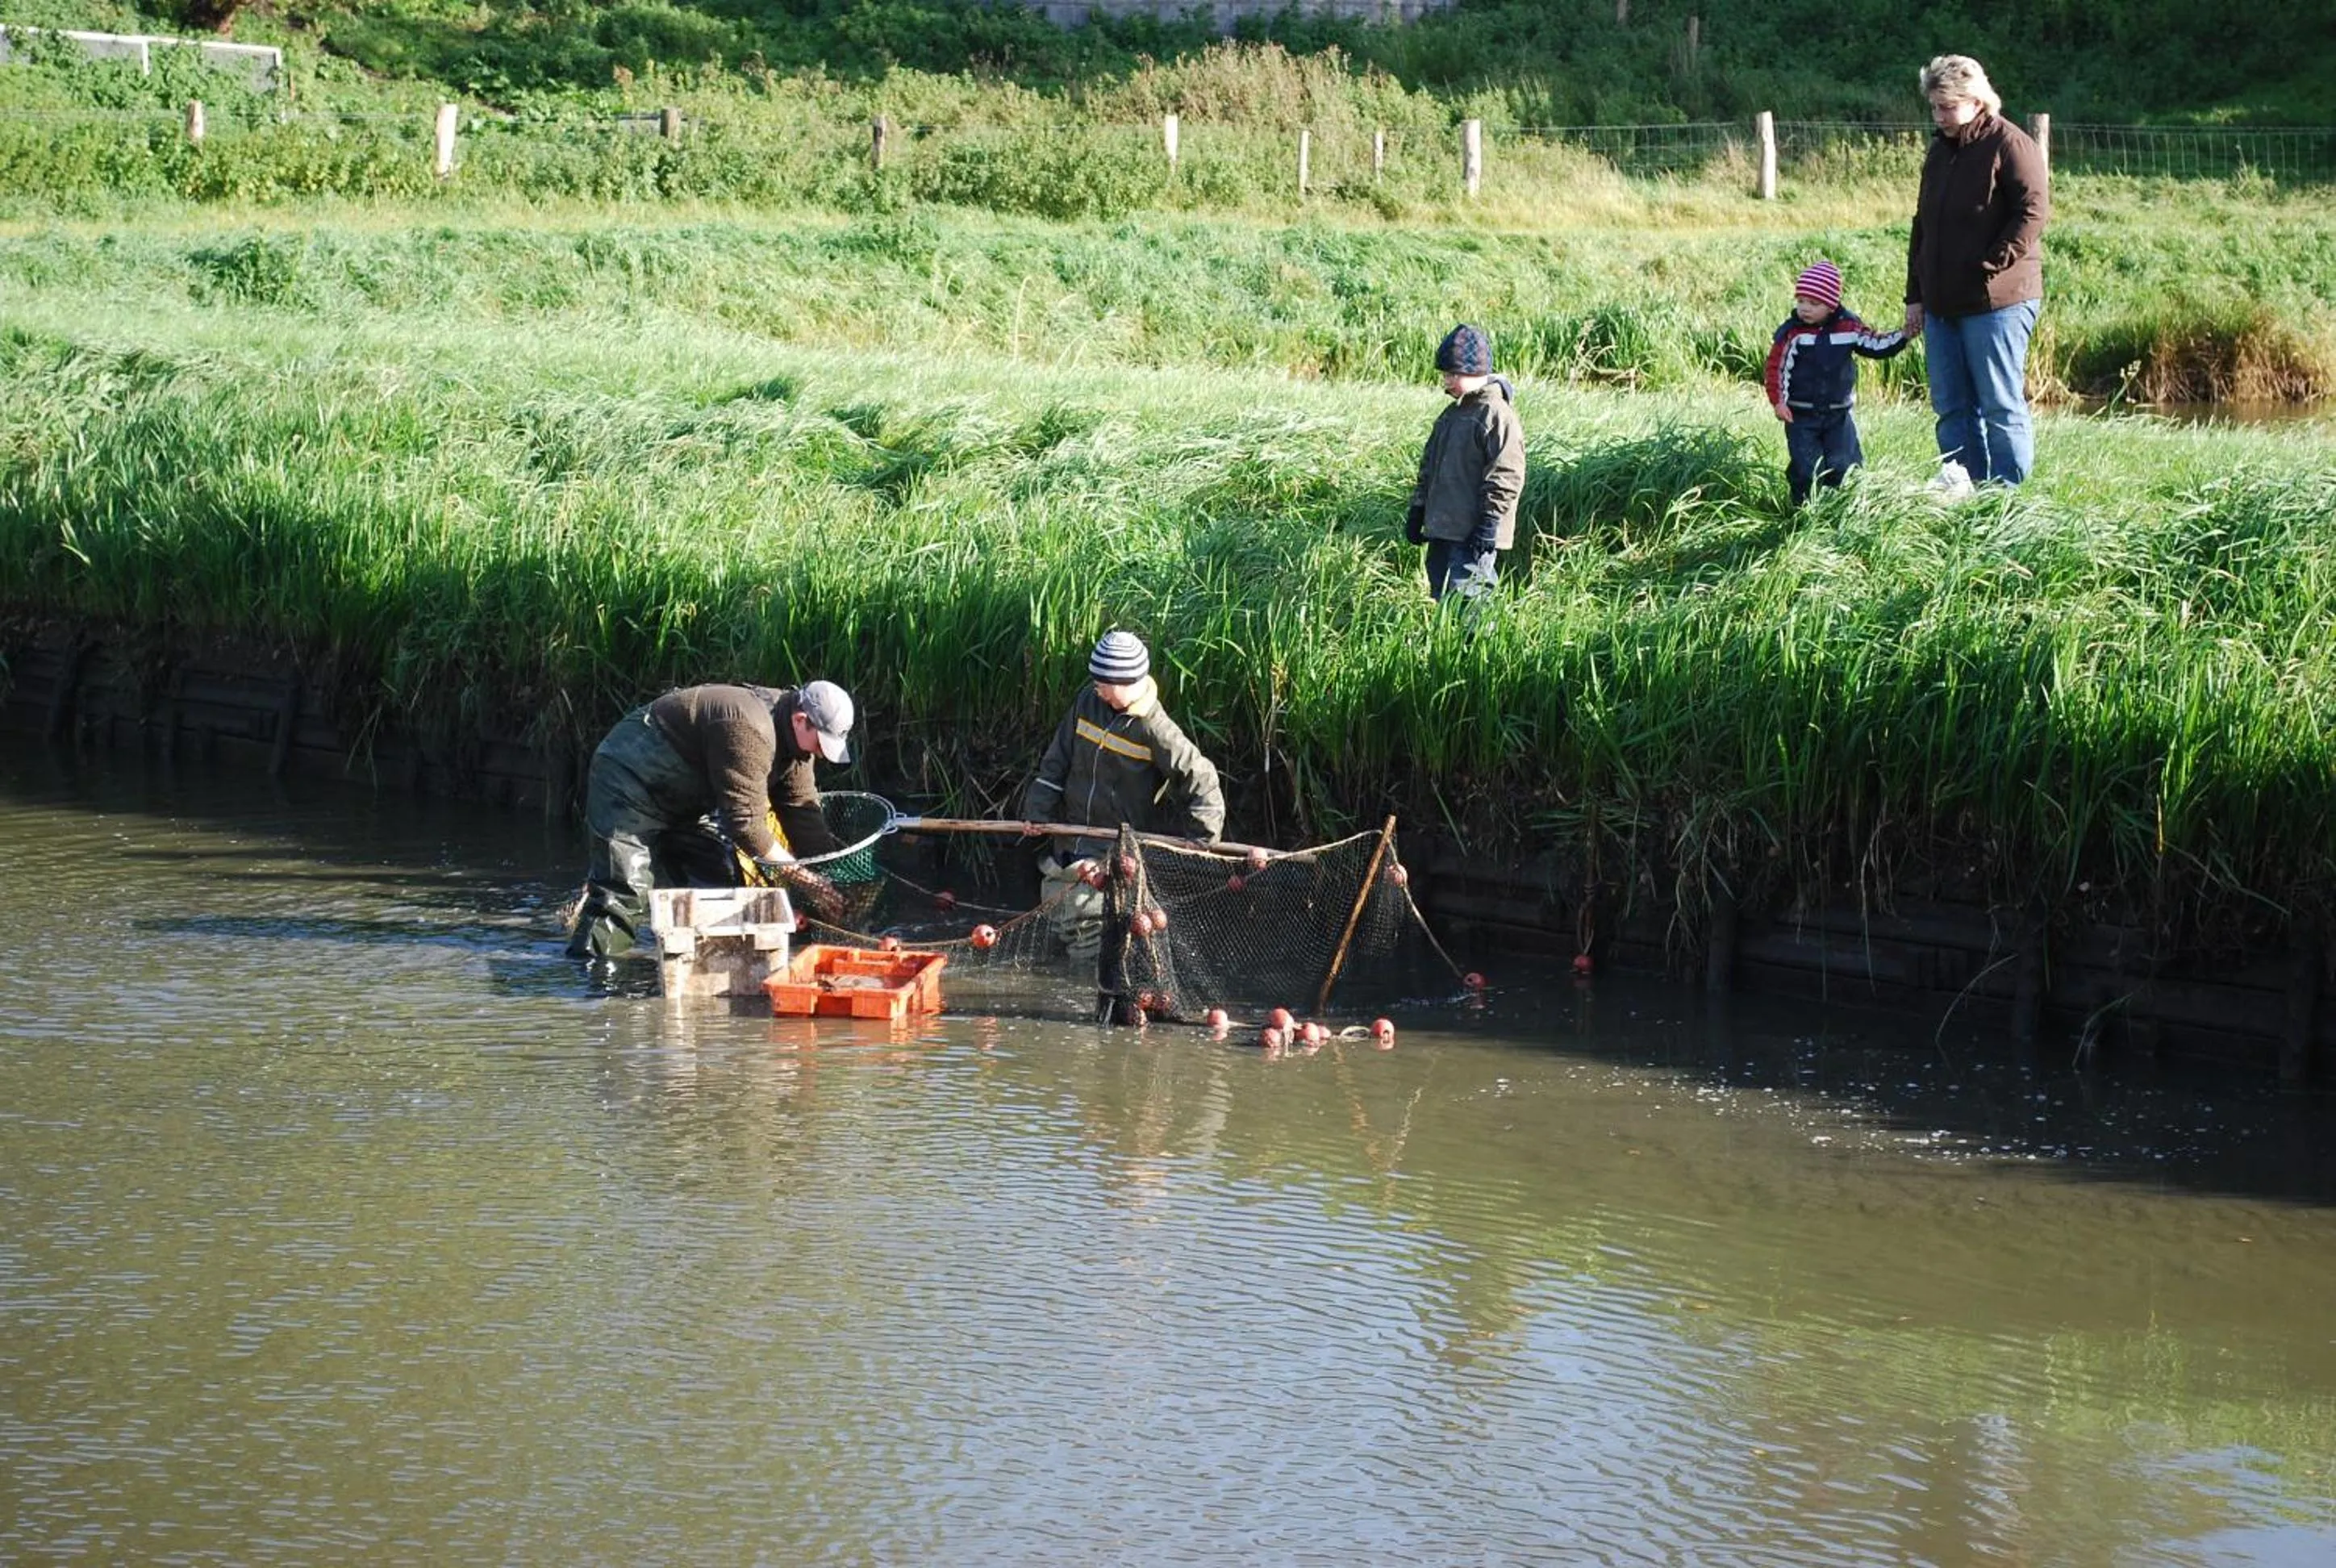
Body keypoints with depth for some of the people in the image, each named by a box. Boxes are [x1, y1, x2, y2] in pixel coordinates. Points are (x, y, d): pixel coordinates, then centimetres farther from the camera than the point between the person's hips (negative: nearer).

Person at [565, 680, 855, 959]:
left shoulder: (795, 736, -2)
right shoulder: (747, 730, -34)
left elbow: (803, 811, 2)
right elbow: (746, 822, -32)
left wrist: (833, 875, -6)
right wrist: (802, 877, -26)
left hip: (685, 802, 10)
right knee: (624, 896, -20)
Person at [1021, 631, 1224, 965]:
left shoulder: (1153, 728, -17)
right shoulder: (1088, 703, 0)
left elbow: (1200, 777, -15)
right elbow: (1058, 760, 9)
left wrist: (1199, 837, -17)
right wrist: (1038, 810, 3)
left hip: (1121, 846, -7)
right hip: (1072, 835, 7)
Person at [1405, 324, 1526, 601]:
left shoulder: (1497, 415, -12)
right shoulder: (1451, 415, 17)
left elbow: (1506, 476, -16)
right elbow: (1429, 466, 25)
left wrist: (1489, 524, -19)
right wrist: (1417, 512, 19)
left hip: (1473, 536, -9)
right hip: (1442, 531, 9)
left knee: (1464, 599, -16)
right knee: (1440, 597, 9)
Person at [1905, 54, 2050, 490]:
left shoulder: (2009, 144, -8)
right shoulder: (1939, 151, 17)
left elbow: (2033, 212, -16)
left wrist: (1991, 266, -18)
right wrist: (1915, 295, 18)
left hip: (1996, 302, -8)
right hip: (1942, 304, 8)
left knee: (2001, 405, -5)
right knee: (1951, 406, 8)